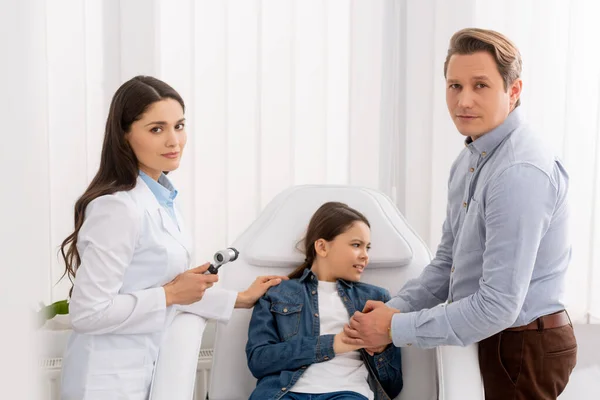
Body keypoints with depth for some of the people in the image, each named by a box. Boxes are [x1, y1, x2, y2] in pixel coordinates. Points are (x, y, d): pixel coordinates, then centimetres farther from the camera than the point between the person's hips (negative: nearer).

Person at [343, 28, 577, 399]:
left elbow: (498, 306, -28)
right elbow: (448, 262, 12)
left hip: (524, 350, -8)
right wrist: (394, 309, -3)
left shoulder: (521, 173, -25)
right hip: (489, 339, 8)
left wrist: (396, 328, -20)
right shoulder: (470, 158, 5)